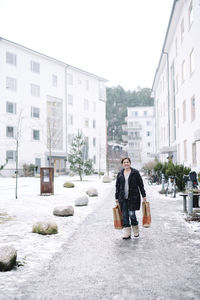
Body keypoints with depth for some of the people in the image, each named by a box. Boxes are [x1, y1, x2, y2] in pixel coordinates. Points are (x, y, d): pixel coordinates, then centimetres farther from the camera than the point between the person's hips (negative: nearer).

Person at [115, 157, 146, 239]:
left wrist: (144, 196, 0)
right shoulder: (120, 174, 9)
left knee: (131, 214, -7)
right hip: (123, 198, 3)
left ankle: (136, 230, 18)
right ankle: (127, 233, 9)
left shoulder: (135, 172, 1)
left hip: (133, 197, -3)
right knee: (125, 215, 2)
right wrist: (117, 198, 12)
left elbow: (140, 184, 2)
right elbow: (117, 186, 13)